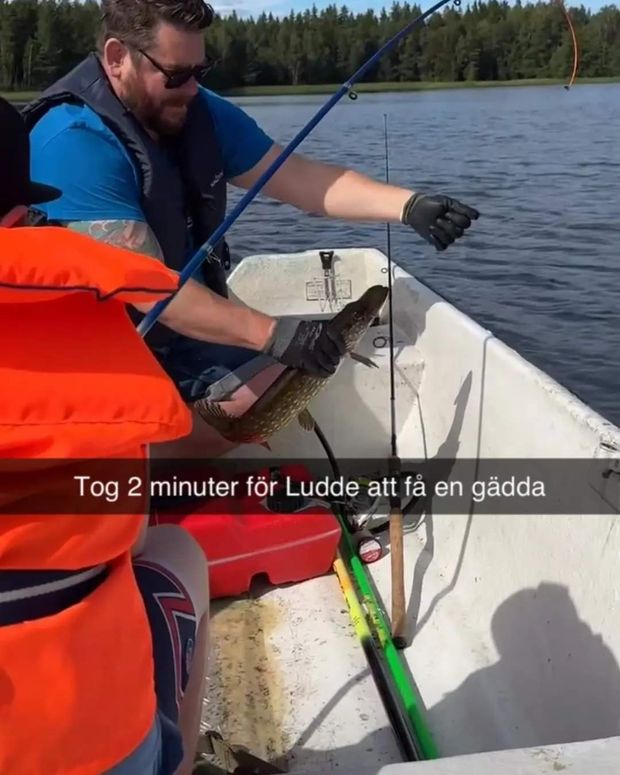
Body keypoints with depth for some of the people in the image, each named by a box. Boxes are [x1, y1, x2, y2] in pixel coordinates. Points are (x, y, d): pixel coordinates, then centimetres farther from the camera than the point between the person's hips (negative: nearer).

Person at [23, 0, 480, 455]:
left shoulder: (202, 113, 0)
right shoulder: (74, 142, -24)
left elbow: (297, 177, -3)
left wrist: (409, 205, -17)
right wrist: (271, 334, -34)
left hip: (189, 333, 8)